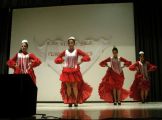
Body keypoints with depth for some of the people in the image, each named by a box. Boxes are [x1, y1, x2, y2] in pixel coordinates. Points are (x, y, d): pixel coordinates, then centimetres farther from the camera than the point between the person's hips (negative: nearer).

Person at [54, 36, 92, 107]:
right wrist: (62, 60, -2)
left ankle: (76, 101, 10)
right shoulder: (65, 52, 3)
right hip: (66, 71, 2)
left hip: (75, 70, -1)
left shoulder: (77, 51, -1)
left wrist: (80, 61, -8)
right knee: (68, 86, 2)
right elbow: (57, 59, 12)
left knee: (75, 86, -2)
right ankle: (69, 101, 11)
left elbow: (87, 57, -3)